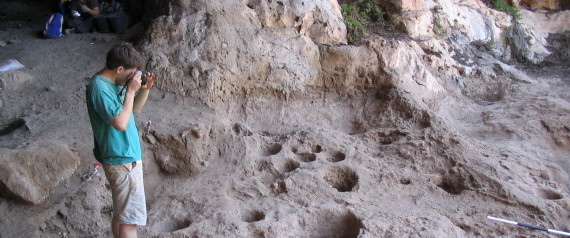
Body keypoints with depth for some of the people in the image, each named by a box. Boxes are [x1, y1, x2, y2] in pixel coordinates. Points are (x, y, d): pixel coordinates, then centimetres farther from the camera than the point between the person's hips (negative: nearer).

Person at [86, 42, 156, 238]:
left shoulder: (115, 82, 6)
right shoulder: (100, 88, -22)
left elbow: (135, 109, 17)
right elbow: (121, 123, -27)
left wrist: (145, 89, 0)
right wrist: (131, 91, -20)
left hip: (125, 156, 10)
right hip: (122, 160, -10)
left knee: (120, 213, 20)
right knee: (130, 216, -2)